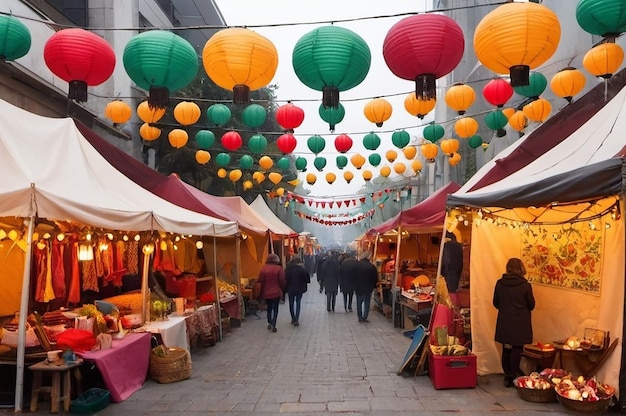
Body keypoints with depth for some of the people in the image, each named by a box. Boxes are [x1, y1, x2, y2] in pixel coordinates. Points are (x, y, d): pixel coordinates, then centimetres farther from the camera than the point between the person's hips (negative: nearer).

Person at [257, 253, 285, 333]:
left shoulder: (263, 268, -1)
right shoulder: (279, 268, -9)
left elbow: (260, 281, 1)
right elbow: (282, 281, -7)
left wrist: (261, 293, 10)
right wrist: (282, 290, 6)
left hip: (266, 293, 3)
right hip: (276, 293, -3)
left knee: (269, 308, 20)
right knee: (275, 308, 5)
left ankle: (269, 323, 22)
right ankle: (273, 325, -4)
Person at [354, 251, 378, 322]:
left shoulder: (356, 265, -7)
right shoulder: (372, 267, -14)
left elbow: (353, 276, 1)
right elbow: (375, 278, -6)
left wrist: (355, 285, 11)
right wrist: (373, 286, 11)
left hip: (358, 287, 2)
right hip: (368, 288, -2)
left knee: (359, 302, 14)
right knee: (366, 302, 9)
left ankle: (360, 317, 16)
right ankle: (364, 317, 6)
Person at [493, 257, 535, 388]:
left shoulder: (499, 284, -5)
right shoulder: (525, 286, -13)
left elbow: (496, 303, 3)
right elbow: (531, 305, -2)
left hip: (504, 323, 3)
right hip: (520, 323, -3)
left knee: (506, 349, 13)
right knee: (517, 350, 5)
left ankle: (507, 377, 19)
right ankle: (514, 378, 5)